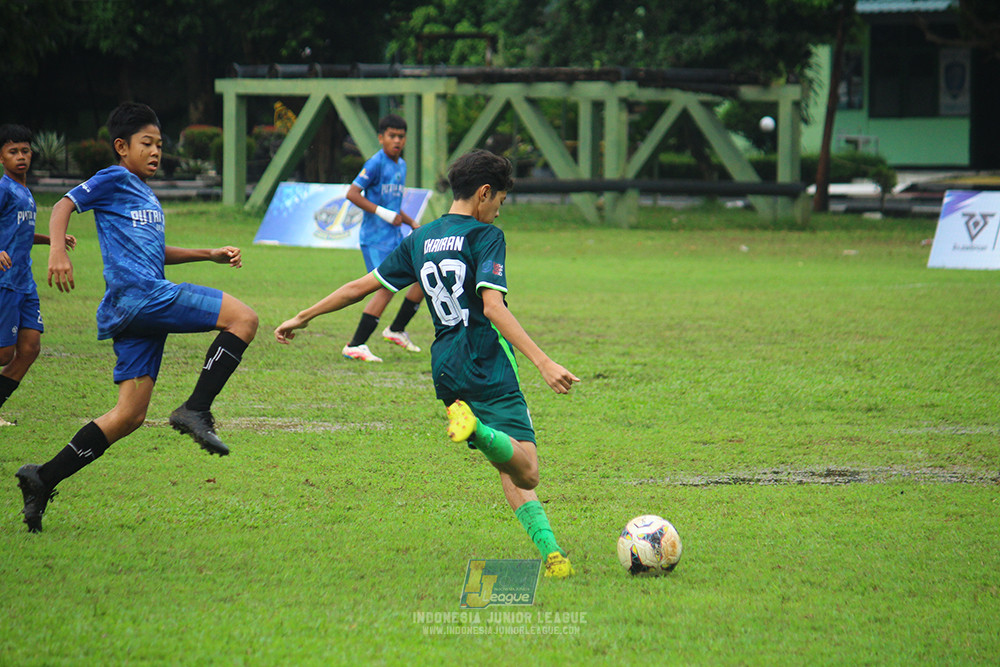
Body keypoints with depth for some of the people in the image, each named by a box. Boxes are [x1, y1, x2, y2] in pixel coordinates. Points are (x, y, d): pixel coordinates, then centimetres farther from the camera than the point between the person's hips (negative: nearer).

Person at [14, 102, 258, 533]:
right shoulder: (114, 181, 4)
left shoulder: (147, 196, 29)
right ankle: (195, 410, -18)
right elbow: (65, 205, -5)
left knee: (129, 415, 3)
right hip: (138, 291, -9)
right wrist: (57, 250, -22)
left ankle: (43, 480, -1)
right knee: (243, 319, -14)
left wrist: (210, 255, 34)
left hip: (138, 312, 9)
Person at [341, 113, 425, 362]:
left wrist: (412, 223, 14)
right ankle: (355, 346, -15)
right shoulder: (376, 163, -11)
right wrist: (384, 213, -20)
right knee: (387, 287, -17)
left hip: (395, 237, 9)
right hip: (376, 237, -9)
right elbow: (352, 194, -18)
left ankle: (396, 330, 20)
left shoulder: (401, 165, 15)